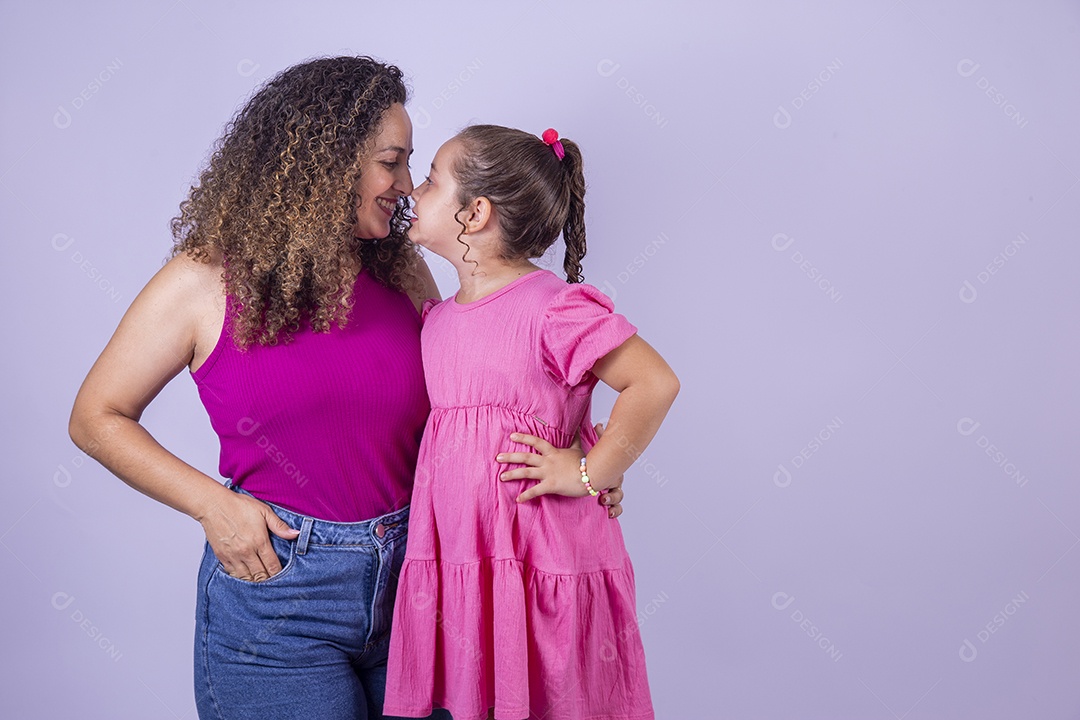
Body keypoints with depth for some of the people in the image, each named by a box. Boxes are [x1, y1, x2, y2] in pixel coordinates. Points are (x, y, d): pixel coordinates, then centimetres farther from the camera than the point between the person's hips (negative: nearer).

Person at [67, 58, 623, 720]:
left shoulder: (401, 272, 5)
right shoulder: (206, 284, -8)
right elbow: (96, 418, 0)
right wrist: (213, 503, -12)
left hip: (410, 582, 4)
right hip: (274, 592, -4)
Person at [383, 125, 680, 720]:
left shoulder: (552, 308, -13)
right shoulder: (436, 320, 11)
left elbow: (654, 383, -18)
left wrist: (588, 474, -14)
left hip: (545, 567, -6)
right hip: (458, 569, 7)